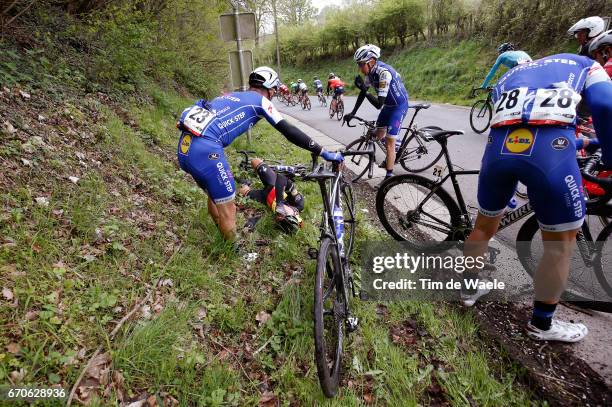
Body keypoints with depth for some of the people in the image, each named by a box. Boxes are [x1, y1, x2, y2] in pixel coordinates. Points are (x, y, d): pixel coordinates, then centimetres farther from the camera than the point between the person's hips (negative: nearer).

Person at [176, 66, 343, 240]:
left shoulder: (233, 96, 28)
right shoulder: (260, 100, 6)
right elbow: (288, 131, 0)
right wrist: (324, 153, 2)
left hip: (185, 146, 9)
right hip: (204, 149, -9)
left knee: (215, 197, 26)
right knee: (228, 210, 5)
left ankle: (223, 239, 43)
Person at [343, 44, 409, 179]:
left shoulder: (384, 73, -33)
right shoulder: (371, 71, -8)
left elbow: (379, 104, -35)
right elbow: (363, 92, 3)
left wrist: (364, 90, -37)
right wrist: (353, 112, 1)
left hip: (399, 106, -9)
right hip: (388, 105, 9)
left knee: (389, 143, -11)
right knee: (378, 135, 19)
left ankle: (389, 177, -1)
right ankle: (391, 157, 44)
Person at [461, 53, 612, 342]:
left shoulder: (507, 78, 40)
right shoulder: (584, 64, 30)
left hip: (499, 146, 4)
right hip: (549, 149, -3)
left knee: (484, 225, 25)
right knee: (560, 245, 14)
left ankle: (469, 289, 42)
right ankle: (541, 323, 29)